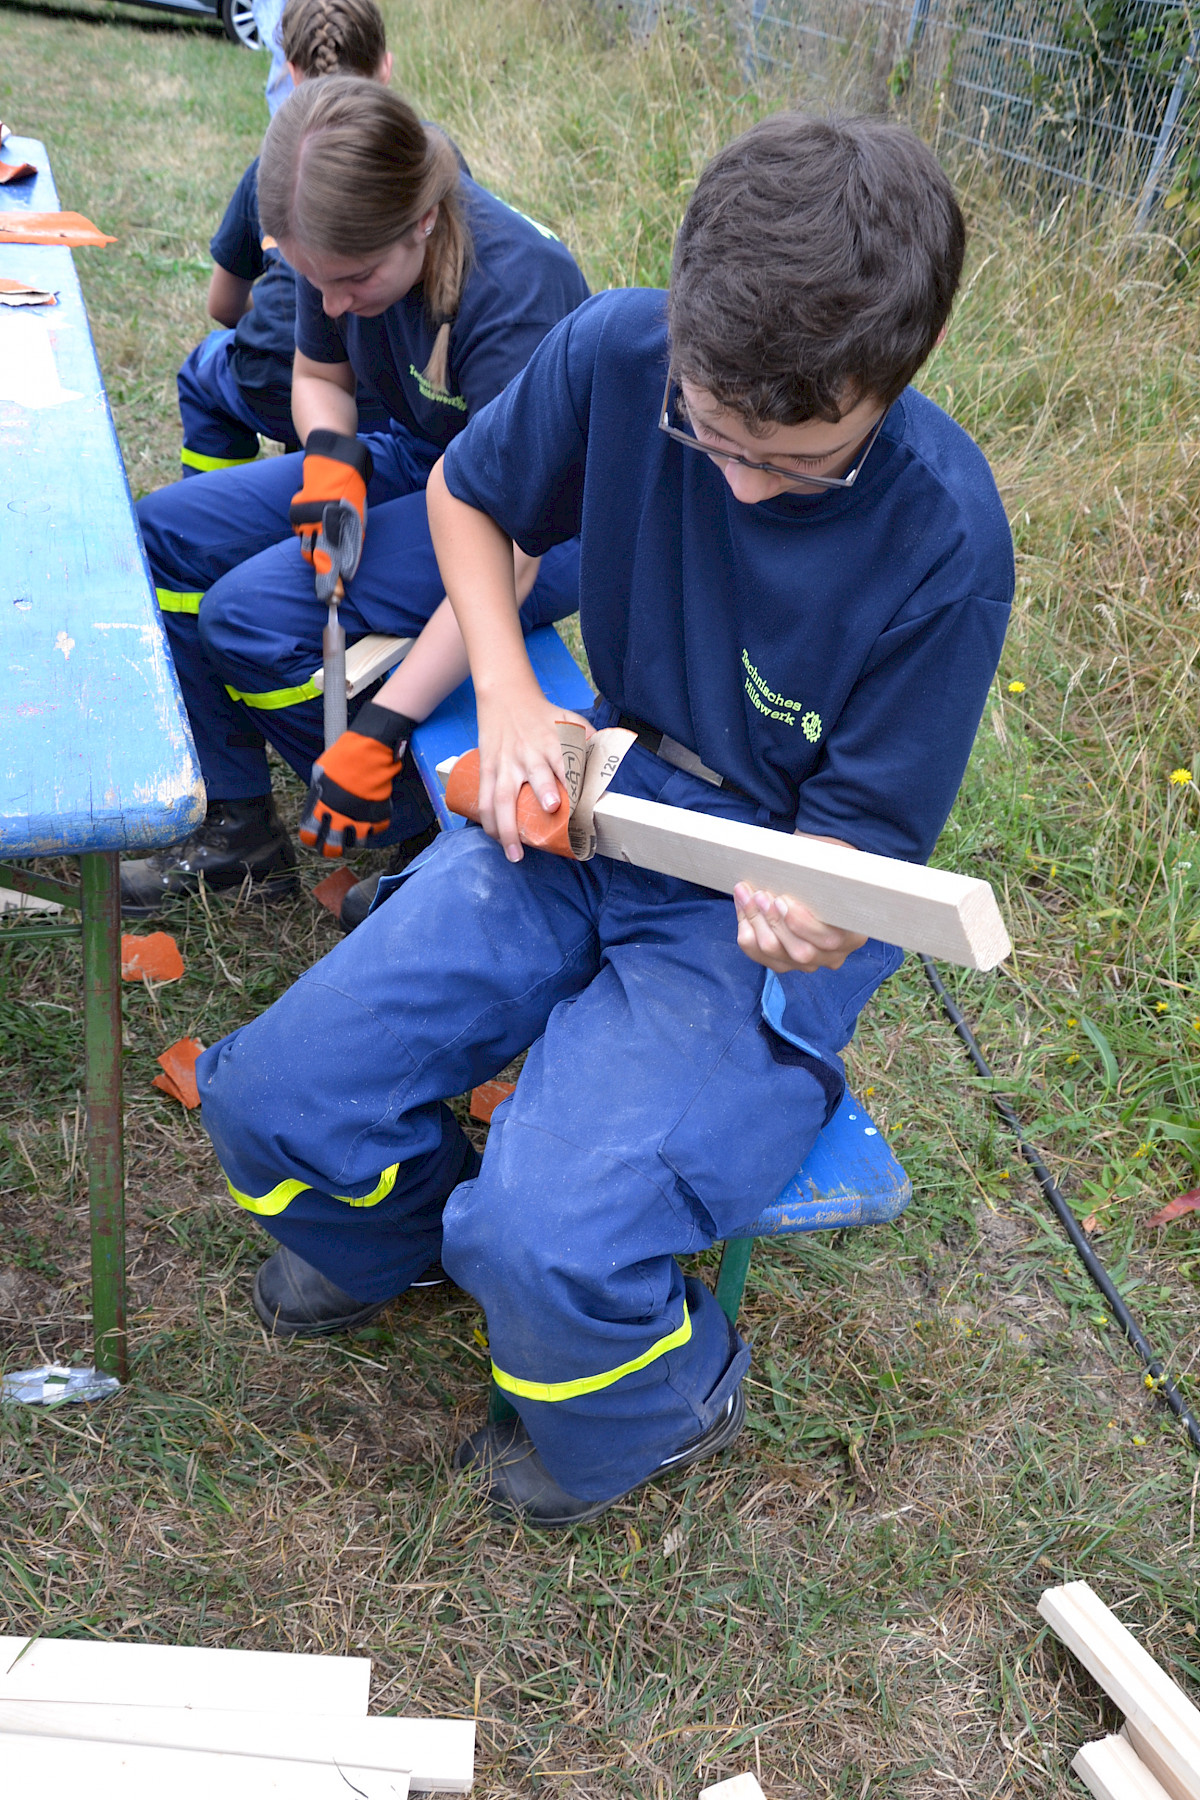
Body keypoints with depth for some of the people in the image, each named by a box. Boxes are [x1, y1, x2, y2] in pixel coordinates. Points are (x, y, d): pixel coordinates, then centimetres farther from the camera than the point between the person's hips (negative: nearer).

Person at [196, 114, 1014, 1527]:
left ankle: (661, 1410, 14)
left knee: (553, 1247, -25)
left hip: (762, 894, -4)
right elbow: (465, 492, 8)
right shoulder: (618, 352, -12)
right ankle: (404, 1229, 29)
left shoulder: (942, 538, -22)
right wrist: (509, 699, -7)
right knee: (274, 1098, -9)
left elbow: (863, 826, -12)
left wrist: (810, 911, -36)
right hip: (590, 803, 4)